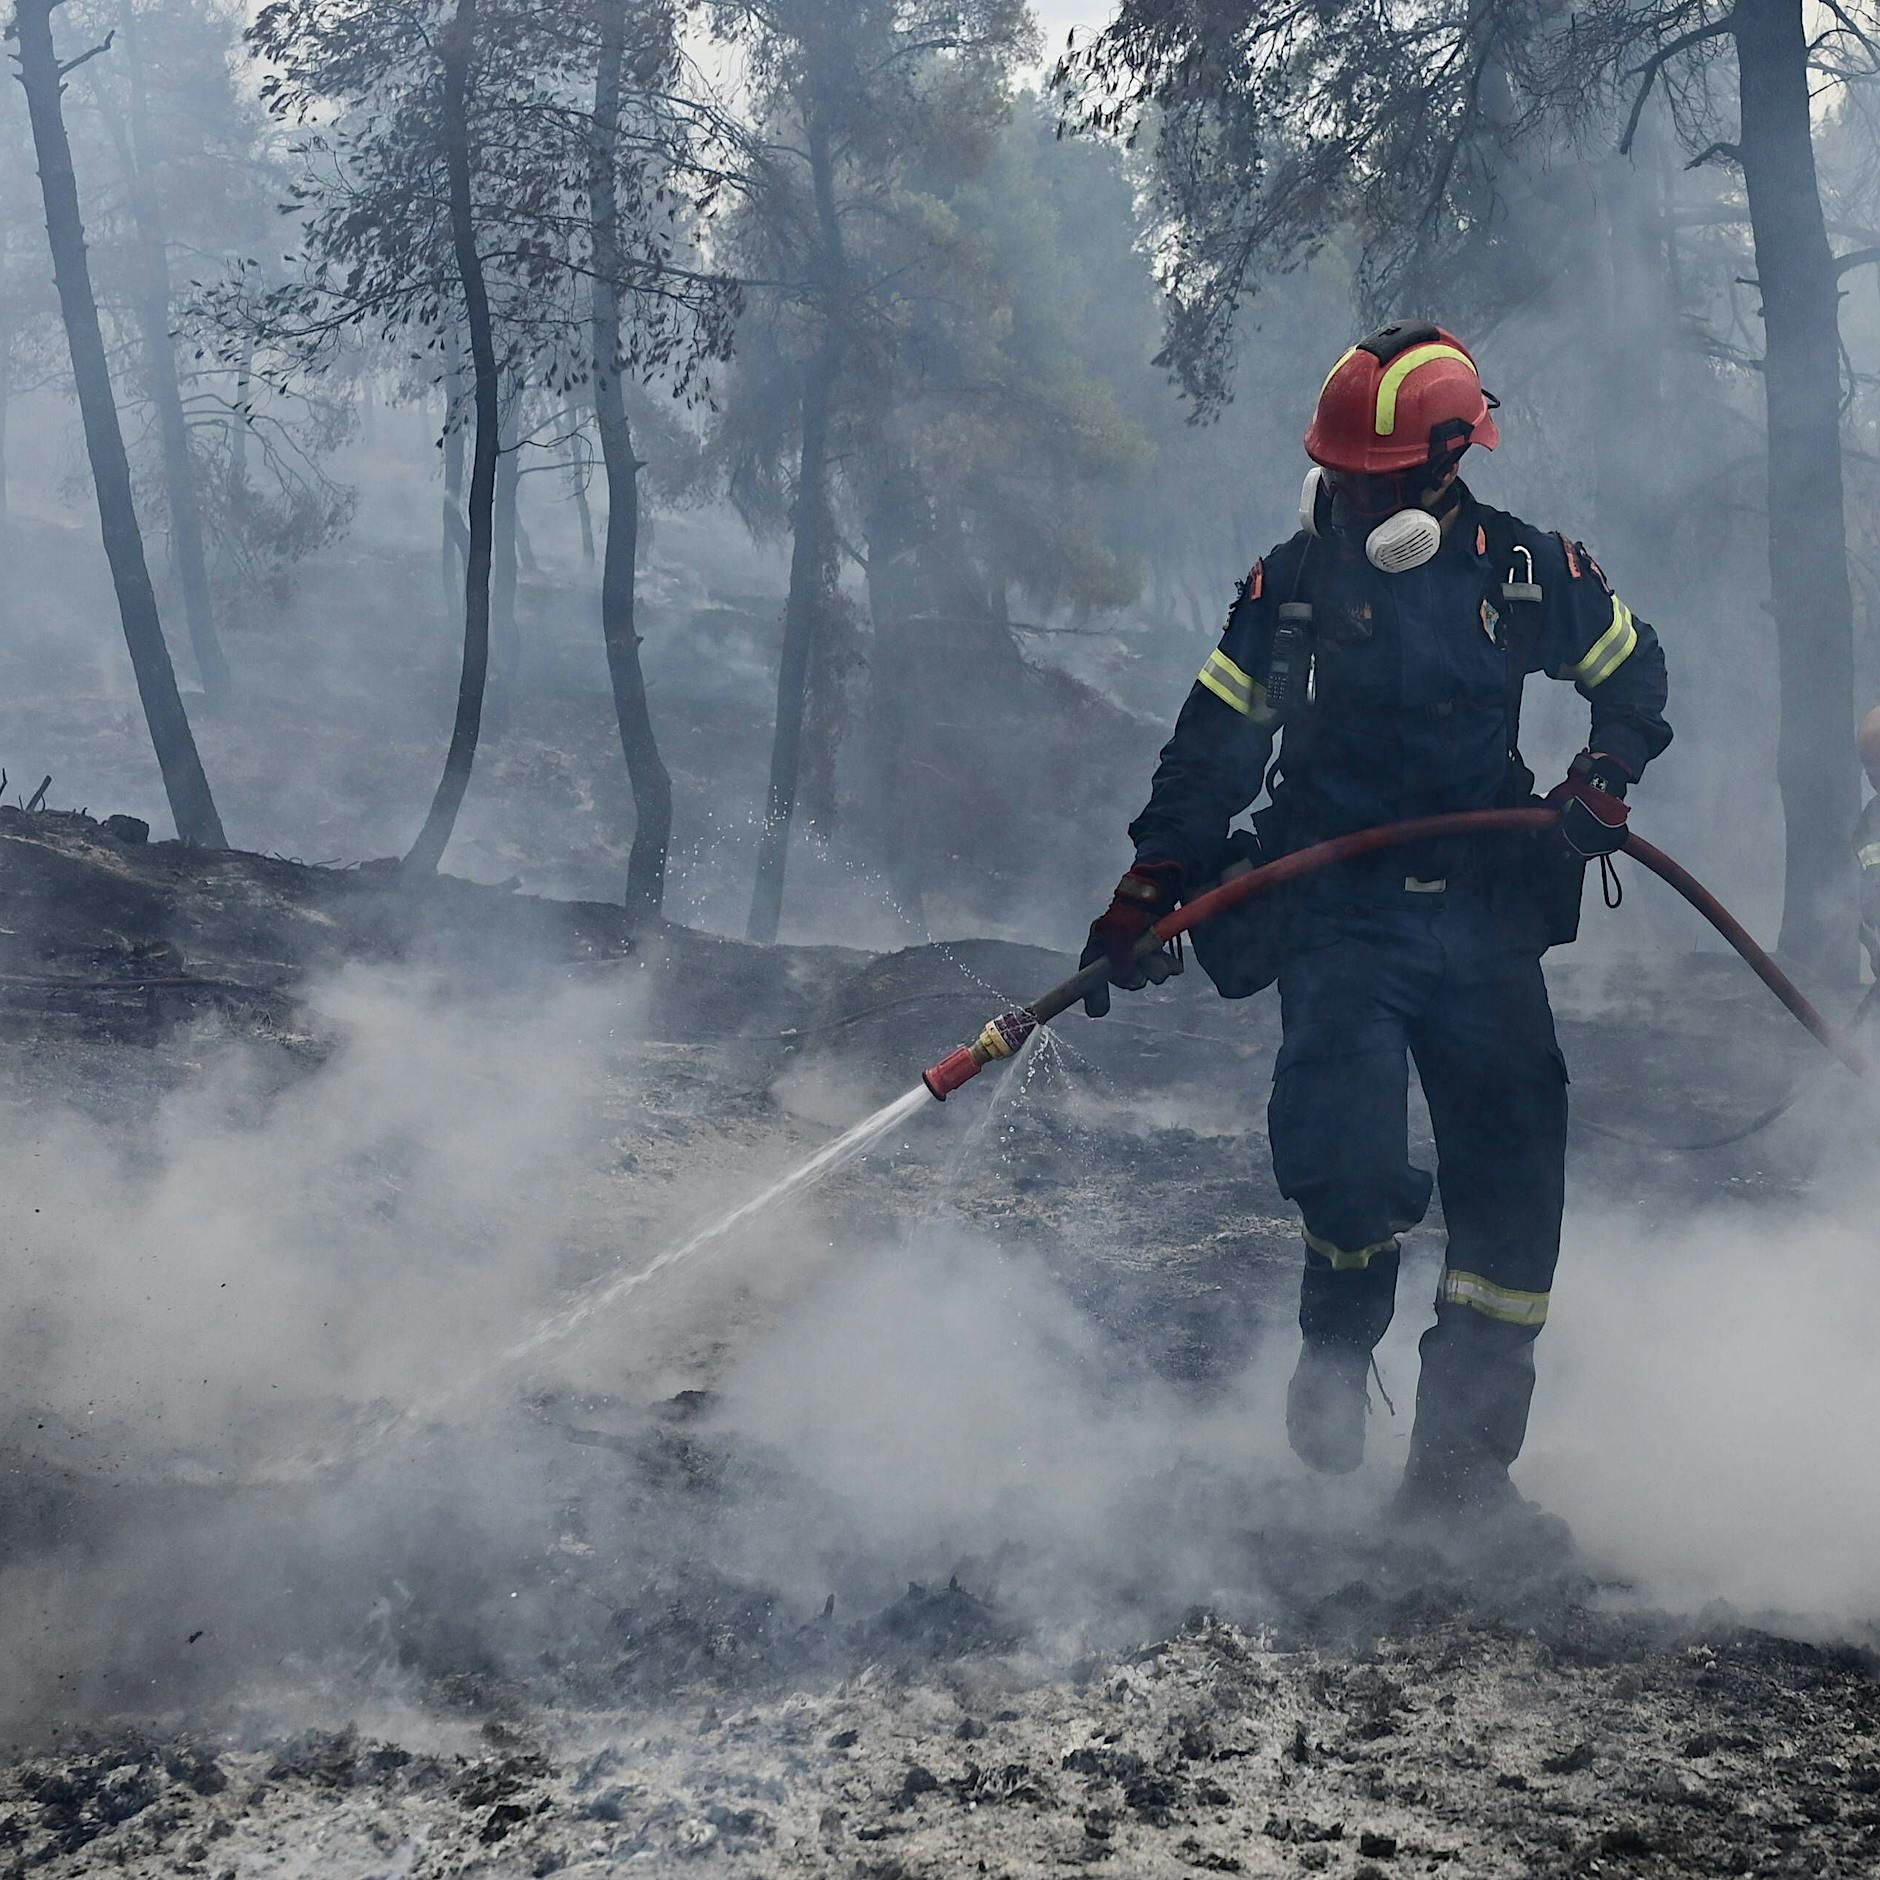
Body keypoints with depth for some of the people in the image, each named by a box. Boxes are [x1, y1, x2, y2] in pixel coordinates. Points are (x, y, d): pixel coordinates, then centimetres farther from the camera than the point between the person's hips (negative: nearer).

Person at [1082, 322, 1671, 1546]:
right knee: (1347, 1165, -20)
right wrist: (1147, 892, 0)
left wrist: (1605, 779, 0)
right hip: (1341, 916, -1)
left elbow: (1634, 668, 17)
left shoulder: (1526, 573, 1)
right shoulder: (1293, 583, 1)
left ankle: (1461, 1466, 9)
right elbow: (1214, 745, 5)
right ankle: (1339, 1343, 14)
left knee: (1513, 1183, -2)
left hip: (1483, 913, 2)